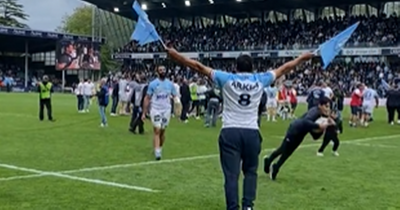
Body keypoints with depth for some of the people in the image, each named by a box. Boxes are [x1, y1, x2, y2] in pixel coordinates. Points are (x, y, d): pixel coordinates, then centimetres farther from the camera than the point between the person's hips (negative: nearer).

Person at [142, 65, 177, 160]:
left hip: (166, 110, 2)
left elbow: (175, 97, 8)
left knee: (162, 131, 10)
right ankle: (157, 152, -13)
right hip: (155, 110, -2)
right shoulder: (153, 84, -3)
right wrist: (144, 113, -2)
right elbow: (147, 98, 1)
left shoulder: (170, 84, 3)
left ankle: (159, 148, 26)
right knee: (157, 131, -10)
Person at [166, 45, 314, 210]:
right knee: (250, 171, 19)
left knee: (231, 174, 0)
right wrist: (302, 58, 34)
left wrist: (176, 55, 10)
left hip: (230, 132, -1)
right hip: (252, 132, 1)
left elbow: (199, 67, 4)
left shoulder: (226, 79, 2)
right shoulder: (260, 79, 7)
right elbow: (285, 68, 19)